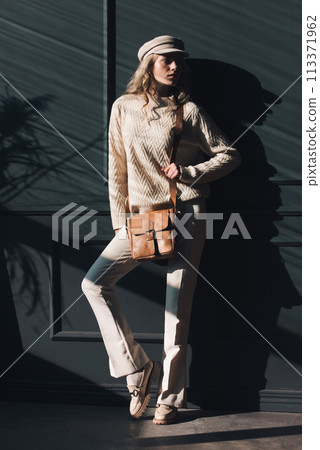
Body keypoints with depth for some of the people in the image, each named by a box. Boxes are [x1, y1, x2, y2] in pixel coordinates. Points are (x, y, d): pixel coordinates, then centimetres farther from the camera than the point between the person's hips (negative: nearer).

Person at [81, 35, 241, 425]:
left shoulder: (189, 111, 2)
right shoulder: (124, 108, 7)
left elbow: (230, 155, 5)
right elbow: (117, 169, 8)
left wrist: (187, 172, -9)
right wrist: (120, 221, 3)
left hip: (185, 214, -3)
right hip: (141, 216, 3)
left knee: (177, 306, -1)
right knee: (94, 283, -9)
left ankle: (170, 397, 10)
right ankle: (137, 367, 1)